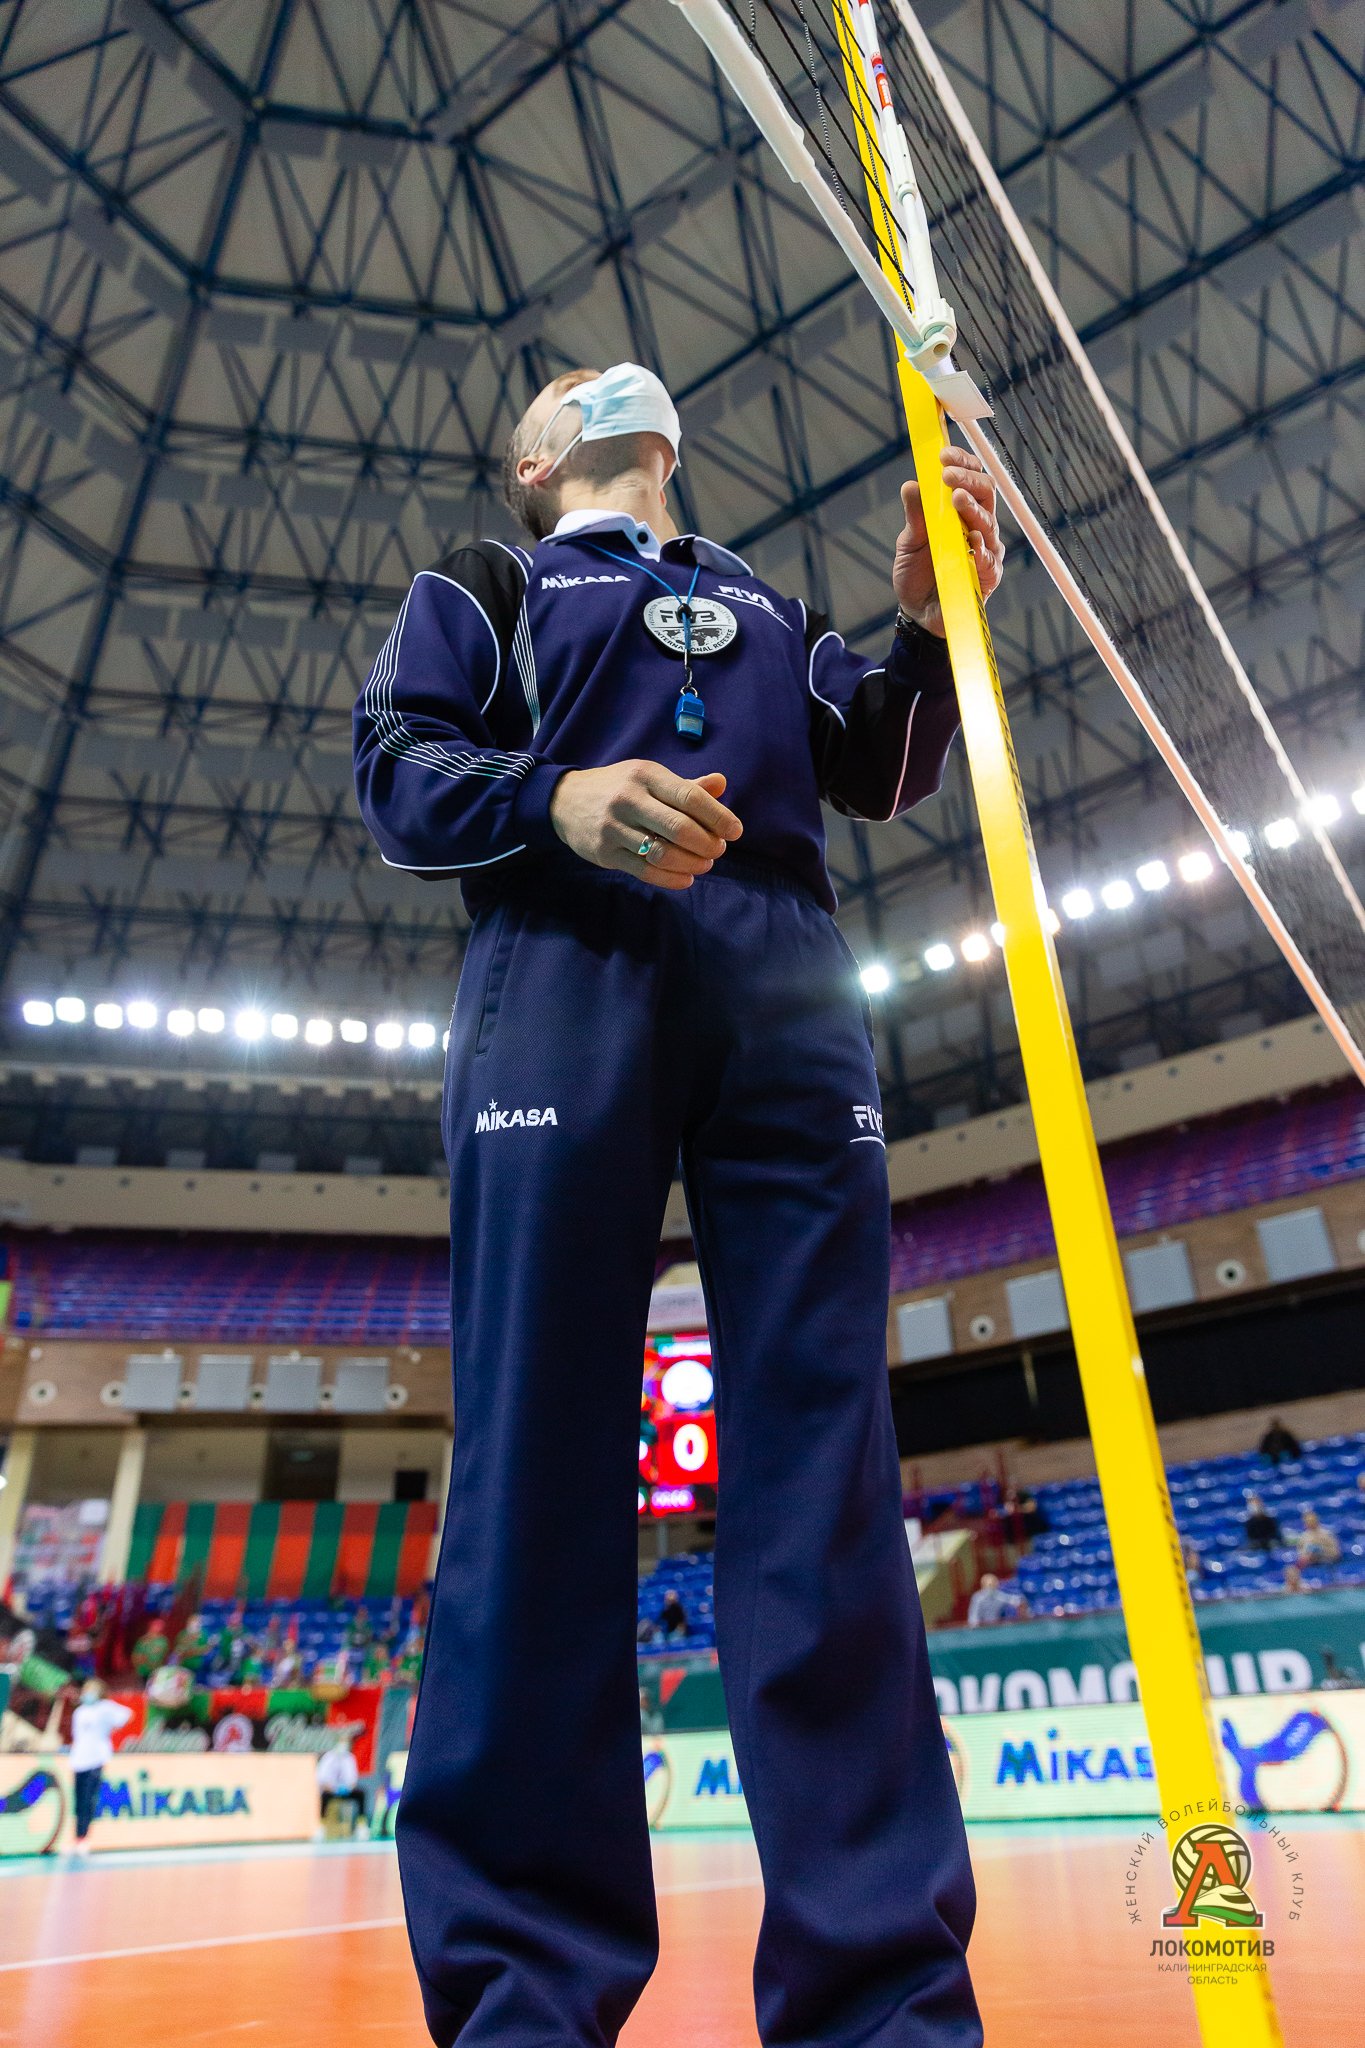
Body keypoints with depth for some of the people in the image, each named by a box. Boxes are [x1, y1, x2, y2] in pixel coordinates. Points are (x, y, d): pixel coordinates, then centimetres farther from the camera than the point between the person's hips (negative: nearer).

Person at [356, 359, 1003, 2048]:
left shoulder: (766, 606, 36)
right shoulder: (485, 582, 27)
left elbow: (877, 779, 23)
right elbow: (396, 775, 10)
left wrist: (930, 623, 6)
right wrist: (558, 797, -10)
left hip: (786, 989, 3)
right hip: (564, 970, -2)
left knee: (827, 1465, -6)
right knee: (539, 1460, -8)